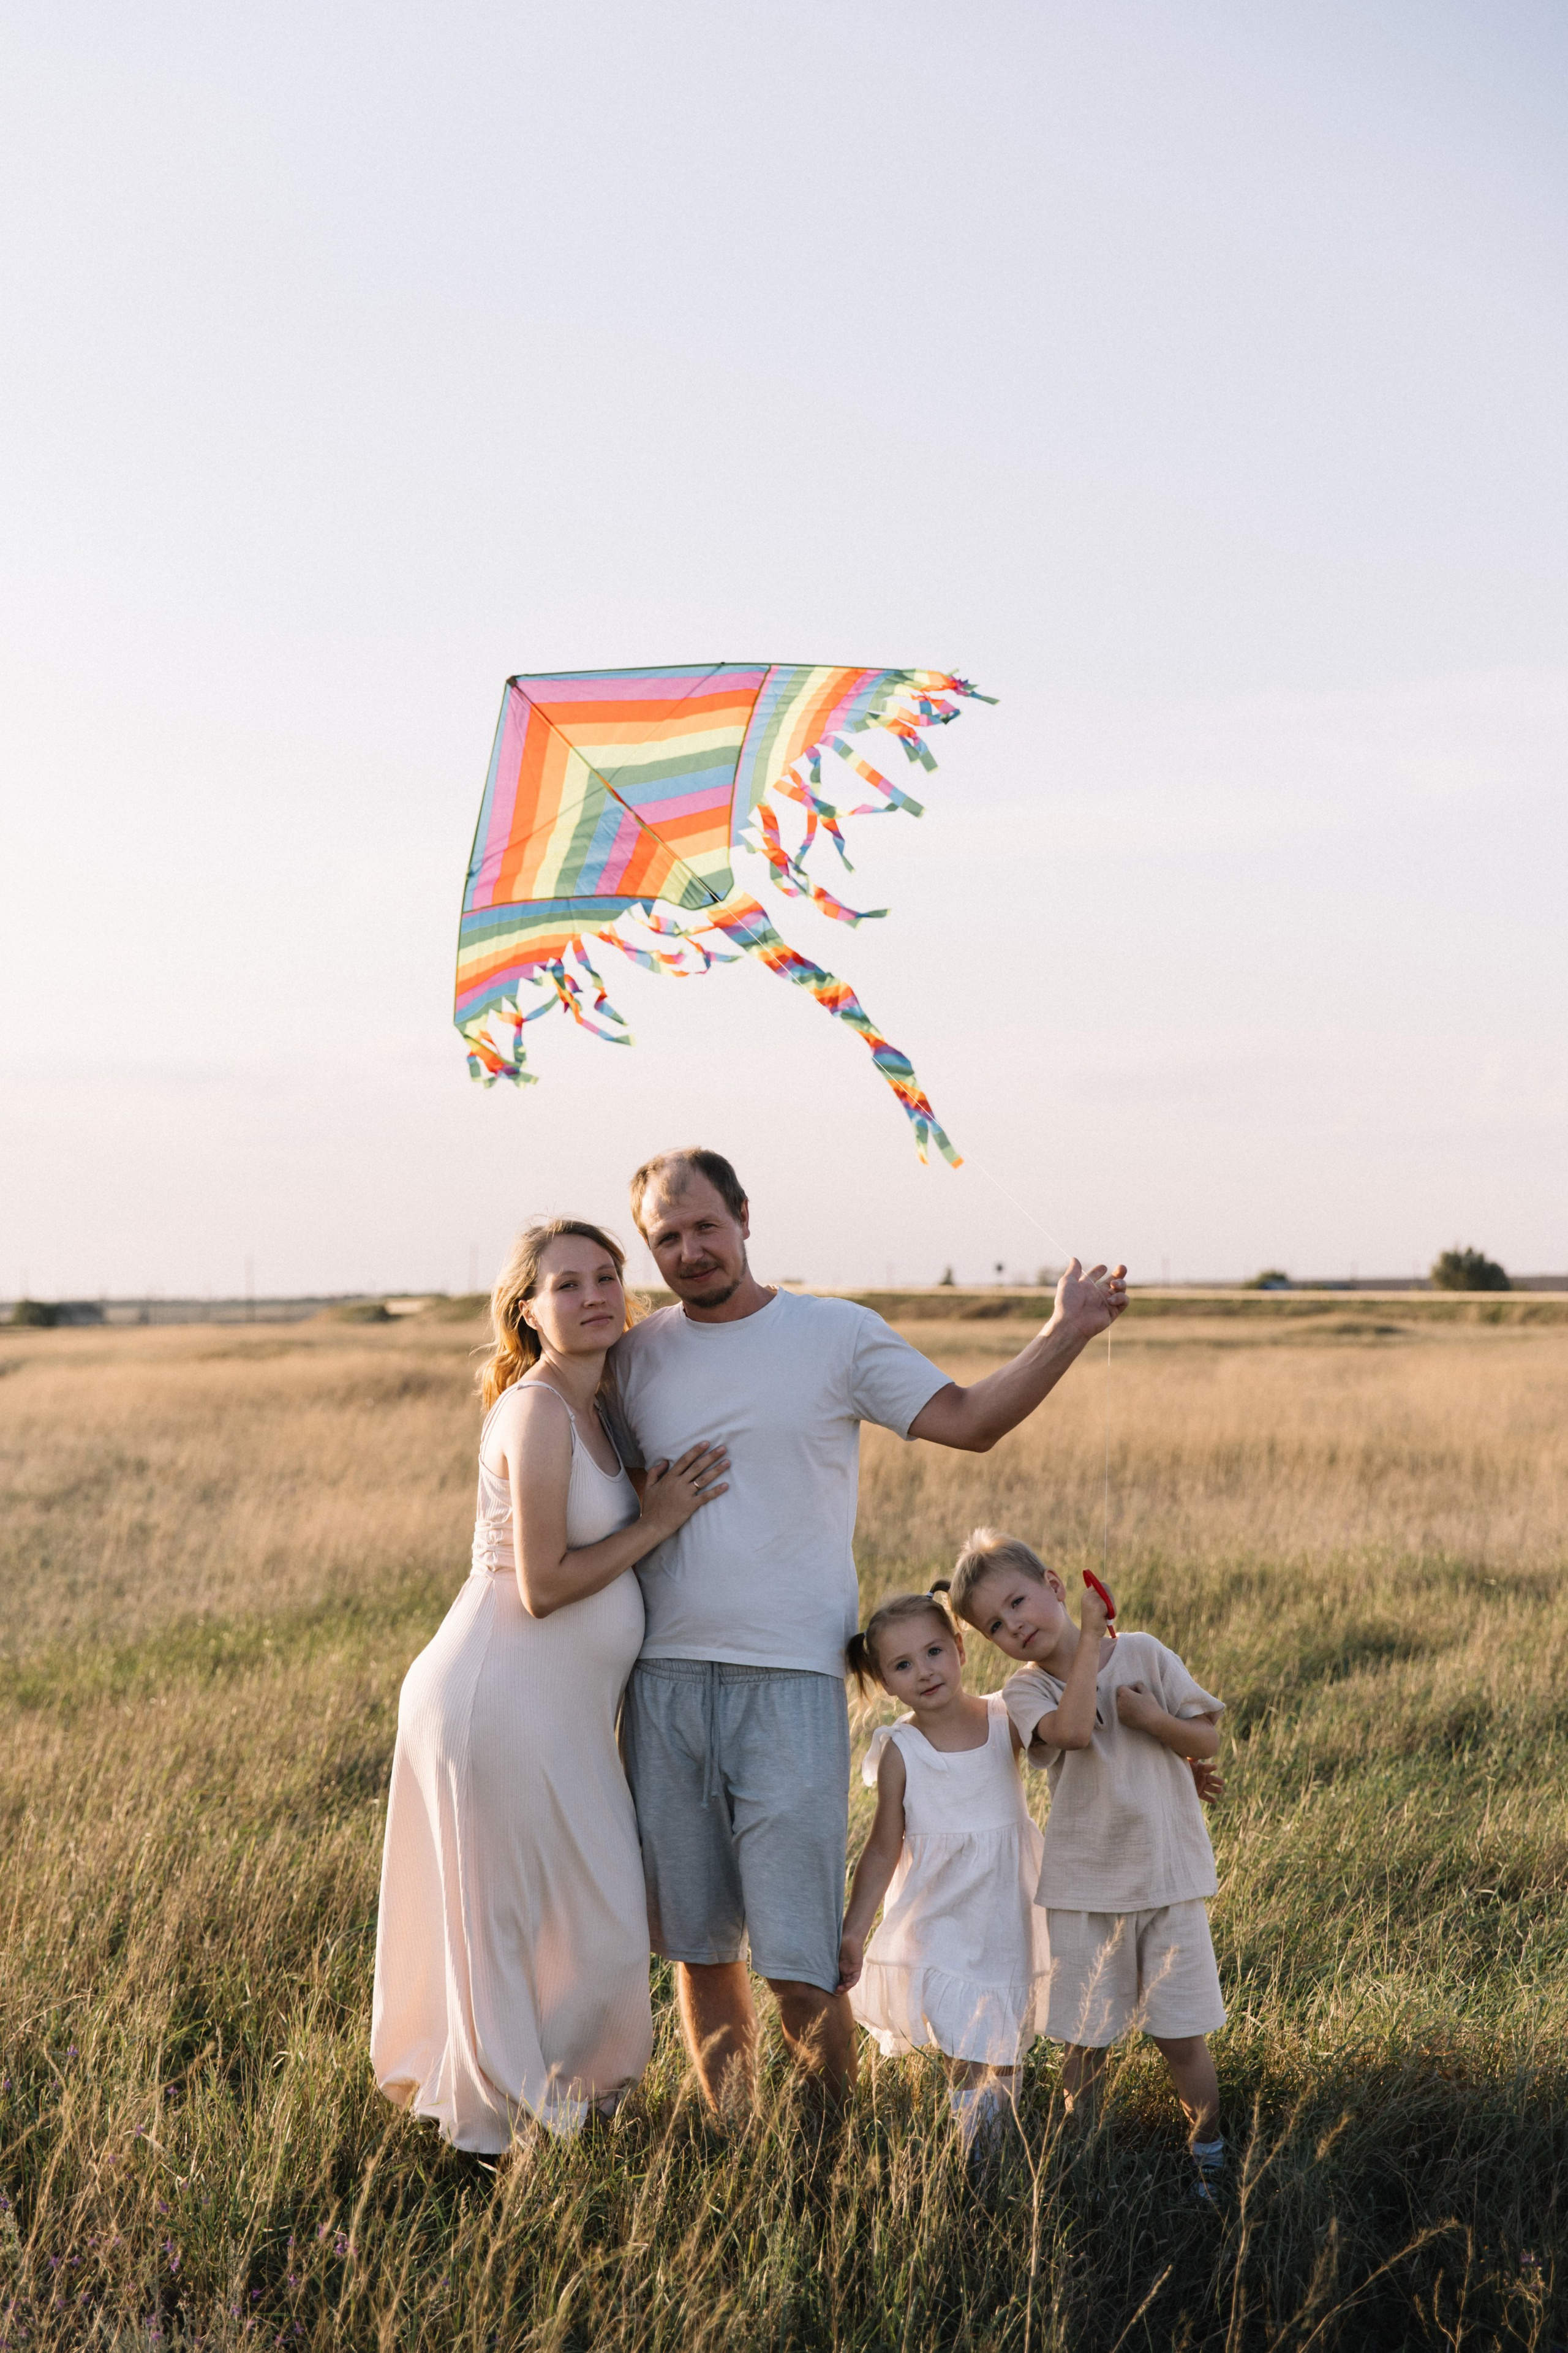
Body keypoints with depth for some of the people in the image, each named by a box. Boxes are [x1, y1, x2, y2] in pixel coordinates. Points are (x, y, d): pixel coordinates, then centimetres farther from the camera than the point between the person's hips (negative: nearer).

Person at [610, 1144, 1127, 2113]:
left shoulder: (838, 1335, 3)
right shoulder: (636, 1355, 10)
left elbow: (967, 1420, -1)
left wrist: (1067, 1335, -11)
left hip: (792, 1679, -3)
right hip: (664, 1678, 3)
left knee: (799, 1952, -5)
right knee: (697, 1942, 10)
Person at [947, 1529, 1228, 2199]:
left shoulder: (1142, 1654, -2)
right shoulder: (1025, 1689, -6)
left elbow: (1209, 1741, 2)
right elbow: (1072, 1729, -28)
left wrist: (1154, 1720, -17)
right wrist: (1090, 1636, -22)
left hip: (1168, 1874, 0)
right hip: (1083, 1888, 0)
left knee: (1180, 2035, 5)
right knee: (1085, 2041, 8)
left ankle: (1210, 2158, 23)